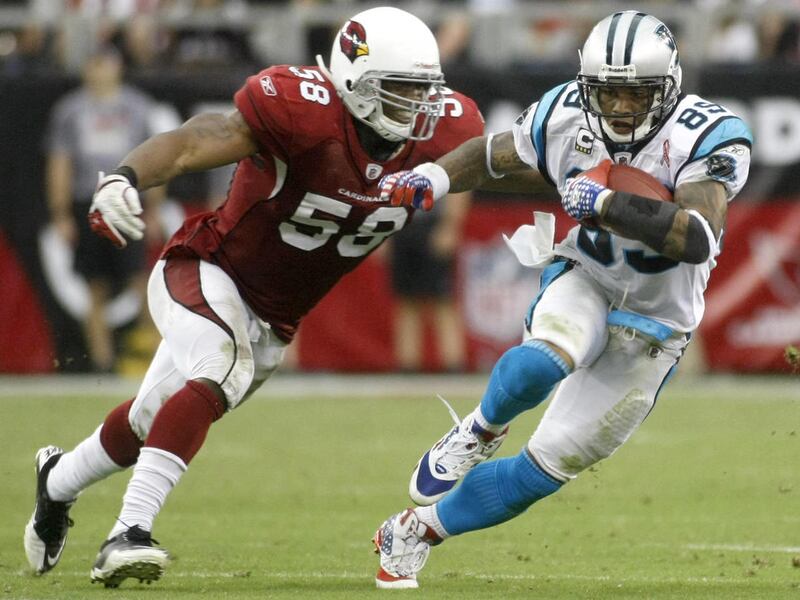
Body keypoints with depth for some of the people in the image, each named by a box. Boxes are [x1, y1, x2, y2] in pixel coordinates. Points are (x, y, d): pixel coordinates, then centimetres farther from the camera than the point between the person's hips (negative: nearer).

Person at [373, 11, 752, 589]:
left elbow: (699, 241, -40)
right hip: (582, 281, 1)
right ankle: (481, 431, -2)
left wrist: (607, 204, -44)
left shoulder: (705, 138, -26)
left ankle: (416, 531, 20)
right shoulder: (566, 117, -13)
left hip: (650, 329, -1)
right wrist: (432, 177, -12)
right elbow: (491, 154, 7)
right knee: (540, 364, -35)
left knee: (550, 466, -1)